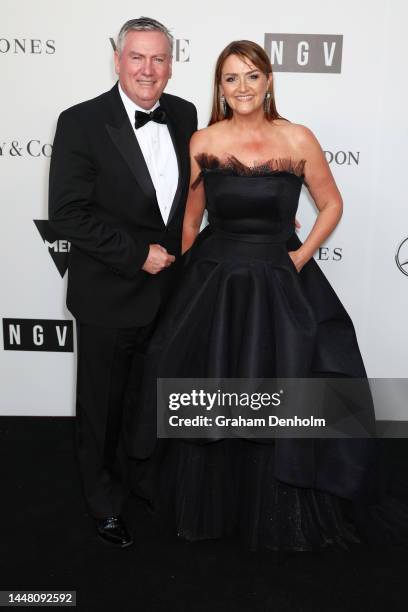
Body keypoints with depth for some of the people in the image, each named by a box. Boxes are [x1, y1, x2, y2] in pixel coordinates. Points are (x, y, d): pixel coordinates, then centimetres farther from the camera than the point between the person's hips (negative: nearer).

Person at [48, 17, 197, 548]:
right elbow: (67, 214, -17)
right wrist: (137, 254, -20)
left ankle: (141, 479, 47)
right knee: (103, 409, 13)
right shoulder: (82, 122, -13)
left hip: (167, 291, 5)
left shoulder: (184, 115, 2)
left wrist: (176, 251, 2)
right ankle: (106, 503, 37)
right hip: (109, 297, -4)